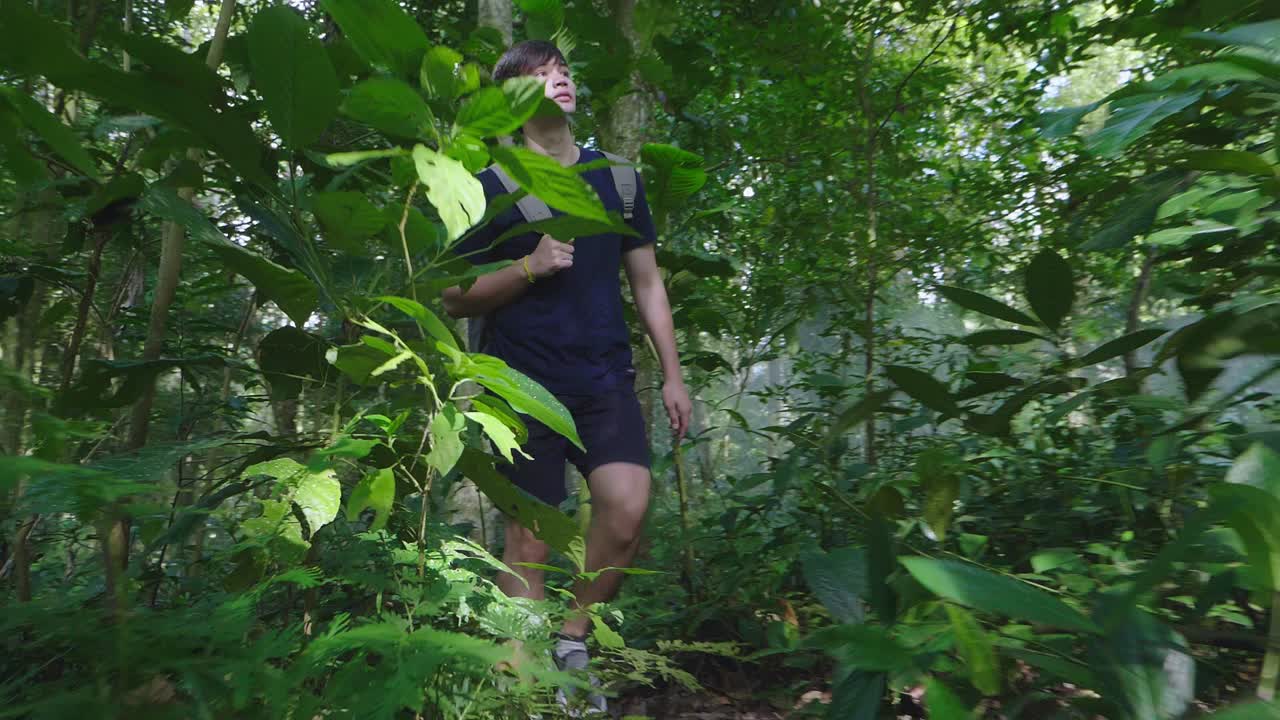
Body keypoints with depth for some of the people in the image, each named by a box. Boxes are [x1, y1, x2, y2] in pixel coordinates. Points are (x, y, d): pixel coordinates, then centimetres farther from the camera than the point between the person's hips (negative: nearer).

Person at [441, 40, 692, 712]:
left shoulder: (615, 179, 12)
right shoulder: (492, 188, 2)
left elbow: (647, 283, 13)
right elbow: (457, 298, 3)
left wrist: (672, 374, 7)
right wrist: (530, 267, -14)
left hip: (605, 380, 3)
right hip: (524, 385, -2)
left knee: (627, 509, -16)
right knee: (529, 537, 2)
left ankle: (572, 642, 9)